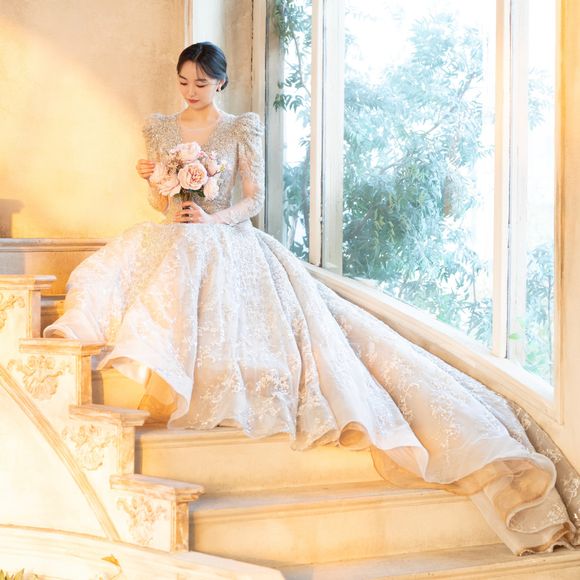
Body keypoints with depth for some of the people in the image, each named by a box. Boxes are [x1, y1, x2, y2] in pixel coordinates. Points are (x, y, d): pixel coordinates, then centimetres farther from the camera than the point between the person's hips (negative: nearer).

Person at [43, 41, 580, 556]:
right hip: (176, 239, 2)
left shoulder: (242, 129, 9)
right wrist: (153, 178, -7)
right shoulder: (161, 128, 17)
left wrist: (214, 218, -17)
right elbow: (160, 202, 17)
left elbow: (255, 199, 3)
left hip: (230, 240, -2)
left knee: (297, 315, -26)